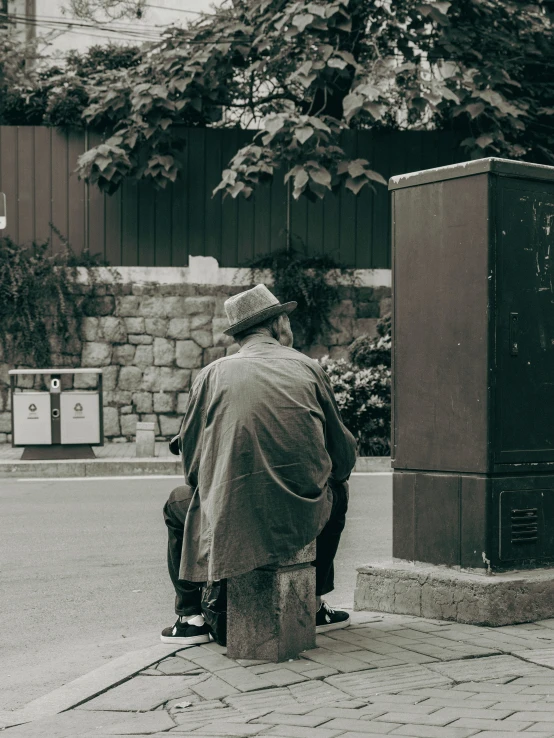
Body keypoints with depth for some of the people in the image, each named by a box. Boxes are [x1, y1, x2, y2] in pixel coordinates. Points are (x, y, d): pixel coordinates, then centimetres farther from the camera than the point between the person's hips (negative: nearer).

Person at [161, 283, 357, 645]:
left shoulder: (213, 374, 3)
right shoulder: (308, 368, 5)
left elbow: (190, 454, 6)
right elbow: (344, 454, 9)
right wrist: (332, 474, 32)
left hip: (234, 518, -1)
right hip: (304, 514, 1)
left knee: (178, 504, 31)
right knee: (337, 489, 36)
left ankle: (191, 617, 25)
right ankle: (314, 606, 39)